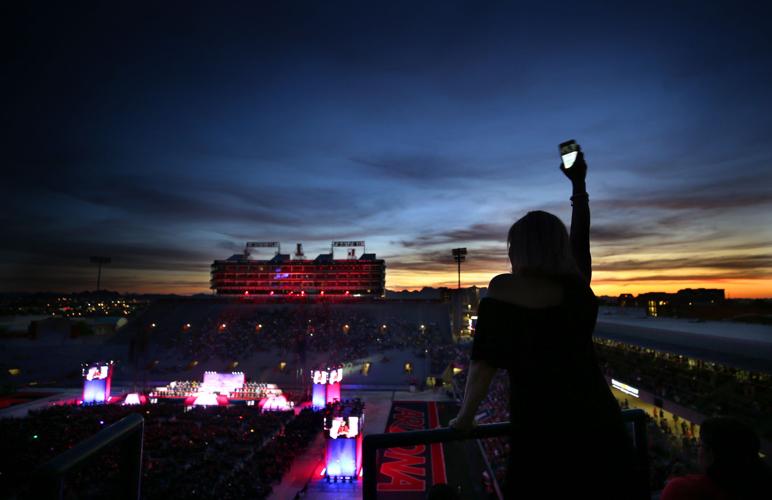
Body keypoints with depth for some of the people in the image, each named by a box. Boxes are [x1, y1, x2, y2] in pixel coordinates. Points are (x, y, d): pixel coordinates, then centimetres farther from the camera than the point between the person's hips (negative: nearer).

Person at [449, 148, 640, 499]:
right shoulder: (577, 286, 0)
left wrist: (465, 417, -3)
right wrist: (579, 184, 30)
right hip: (597, 422, 5)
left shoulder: (504, 288, -13)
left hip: (543, 432, -4)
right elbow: (580, 239, 17)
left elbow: (484, 362, -14)